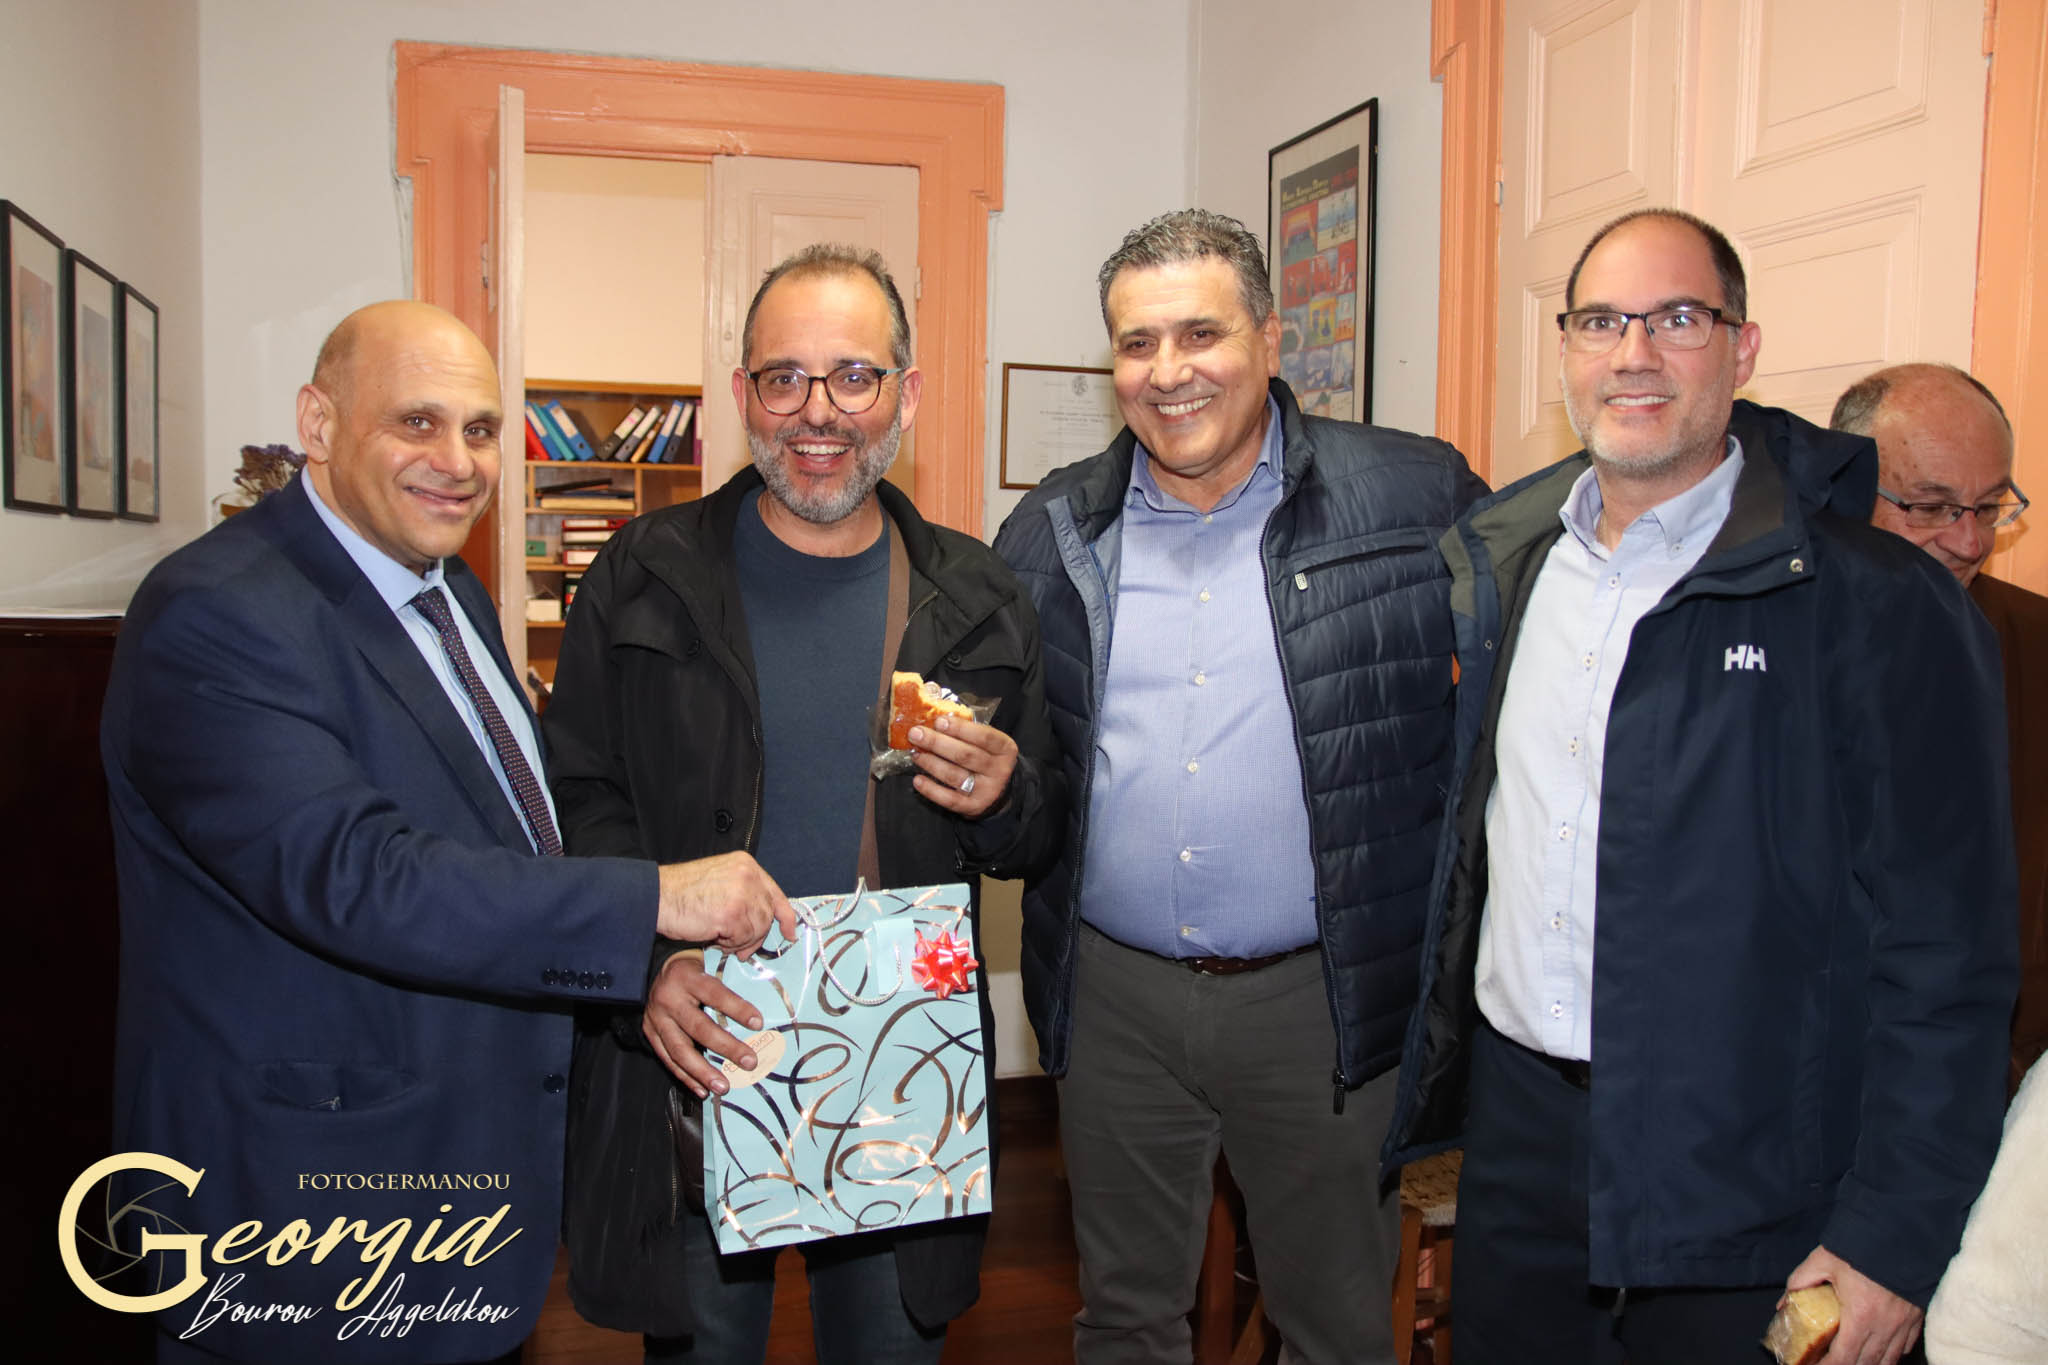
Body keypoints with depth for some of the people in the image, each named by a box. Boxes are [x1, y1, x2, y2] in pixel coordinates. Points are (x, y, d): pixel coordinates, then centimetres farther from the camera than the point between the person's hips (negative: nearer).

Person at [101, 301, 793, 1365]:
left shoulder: (453, 596, 9)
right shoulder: (214, 619, -21)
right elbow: (355, 878, -32)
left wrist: (651, 976, 11)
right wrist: (654, 900, -32)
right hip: (312, 1188, -8)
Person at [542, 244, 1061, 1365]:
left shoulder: (975, 601, 2)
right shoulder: (643, 579, -3)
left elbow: (1037, 844, 8)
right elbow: (577, 797, -2)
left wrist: (1003, 799, -15)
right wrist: (648, 956, -18)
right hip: (693, 1056, -1)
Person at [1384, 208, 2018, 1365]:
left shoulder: (1880, 604, -12)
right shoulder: (1508, 563, 5)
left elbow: (1945, 955, -12)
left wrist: (1896, 1237, -12)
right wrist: (1437, 1085, 12)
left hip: (1741, 1179, -4)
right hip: (1515, 1126, 5)